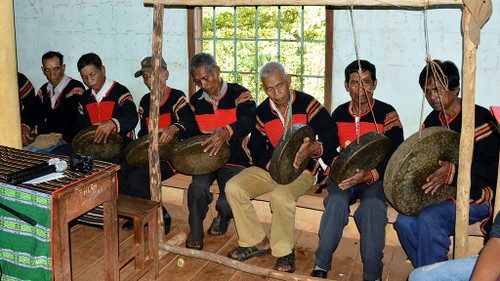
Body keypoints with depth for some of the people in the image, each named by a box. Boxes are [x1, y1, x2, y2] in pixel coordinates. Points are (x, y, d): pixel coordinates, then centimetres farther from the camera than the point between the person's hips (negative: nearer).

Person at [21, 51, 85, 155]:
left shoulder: (75, 88, -11)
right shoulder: (45, 89, 17)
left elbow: (62, 121, -18)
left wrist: (36, 130, -12)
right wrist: (24, 127, -13)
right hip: (46, 137, 7)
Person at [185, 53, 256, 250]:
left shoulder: (239, 94, -3)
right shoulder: (196, 101, 12)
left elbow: (248, 120, -23)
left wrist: (226, 131, -42)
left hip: (235, 159, -3)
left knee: (228, 202, -23)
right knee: (198, 186, -30)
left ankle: (222, 215, 16)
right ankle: (195, 230, -7)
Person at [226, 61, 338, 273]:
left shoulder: (307, 104, -9)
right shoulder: (262, 112, 5)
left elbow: (332, 136, -16)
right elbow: (256, 148, 6)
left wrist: (313, 148, -38)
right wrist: (271, 164, -15)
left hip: (302, 169, -5)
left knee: (281, 196, -36)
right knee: (233, 187, -16)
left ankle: (284, 252, -10)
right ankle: (257, 242, -1)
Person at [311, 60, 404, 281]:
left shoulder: (387, 114, -4)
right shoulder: (339, 113, 9)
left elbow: (395, 158, -11)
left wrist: (368, 176, -28)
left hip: (376, 178, -2)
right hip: (344, 175, 3)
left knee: (372, 205, -34)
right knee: (337, 199, -31)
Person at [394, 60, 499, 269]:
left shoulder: (478, 118, -13)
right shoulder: (432, 121, 10)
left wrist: (453, 173, -30)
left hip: (477, 196, -7)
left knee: (430, 218, -29)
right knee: (404, 221, -16)